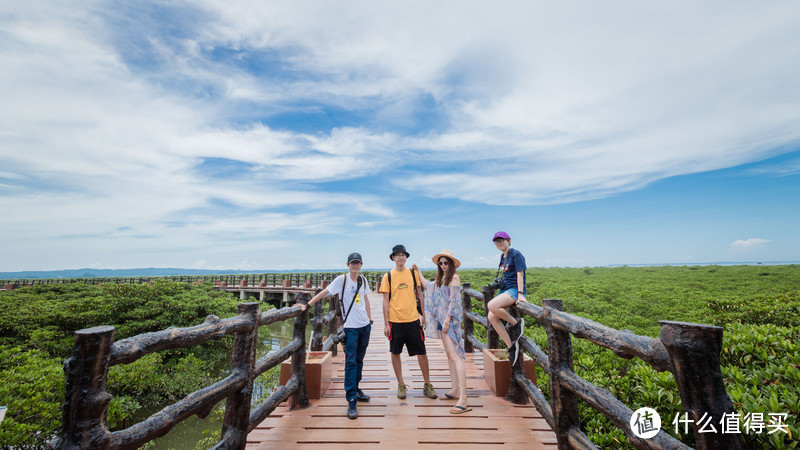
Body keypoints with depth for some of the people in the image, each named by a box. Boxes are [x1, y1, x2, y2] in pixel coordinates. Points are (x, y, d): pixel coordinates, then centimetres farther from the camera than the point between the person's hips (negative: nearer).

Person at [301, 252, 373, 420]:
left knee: (359, 359, 16)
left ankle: (355, 389, 34)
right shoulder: (342, 279, -8)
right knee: (350, 362, -5)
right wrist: (307, 304, -18)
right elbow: (324, 292, -10)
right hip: (350, 326, -5)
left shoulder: (363, 281, 7)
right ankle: (351, 401, 2)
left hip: (365, 325, 5)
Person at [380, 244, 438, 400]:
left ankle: (427, 385, 23)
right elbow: (386, 301, 0)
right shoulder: (388, 276, 0)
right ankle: (401, 385, 27)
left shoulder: (413, 273, 4)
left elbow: (419, 295, 10)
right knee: (395, 353, 9)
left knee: (421, 352, 5)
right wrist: (386, 323, -2)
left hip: (413, 319, 1)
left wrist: (423, 315, 6)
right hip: (395, 321, 0)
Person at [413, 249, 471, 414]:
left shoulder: (454, 277, -10)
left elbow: (454, 300, -15)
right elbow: (428, 286, 31)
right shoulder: (442, 278, 16)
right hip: (442, 319, 9)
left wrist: (447, 321, -18)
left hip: (450, 319, -9)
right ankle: (455, 390, 25)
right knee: (449, 354, 14)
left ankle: (463, 400, -11)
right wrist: (418, 272, 35)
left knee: (455, 356, -12)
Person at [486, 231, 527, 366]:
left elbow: (520, 274, -14)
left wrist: (520, 294, -21)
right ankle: (511, 346, 0)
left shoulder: (516, 255, -7)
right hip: (505, 289, 9)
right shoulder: (503, 257, 17)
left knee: (492, 305, -31)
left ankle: (516, 323, -7)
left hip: (515, 289, -8)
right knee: (492, 317, -8)